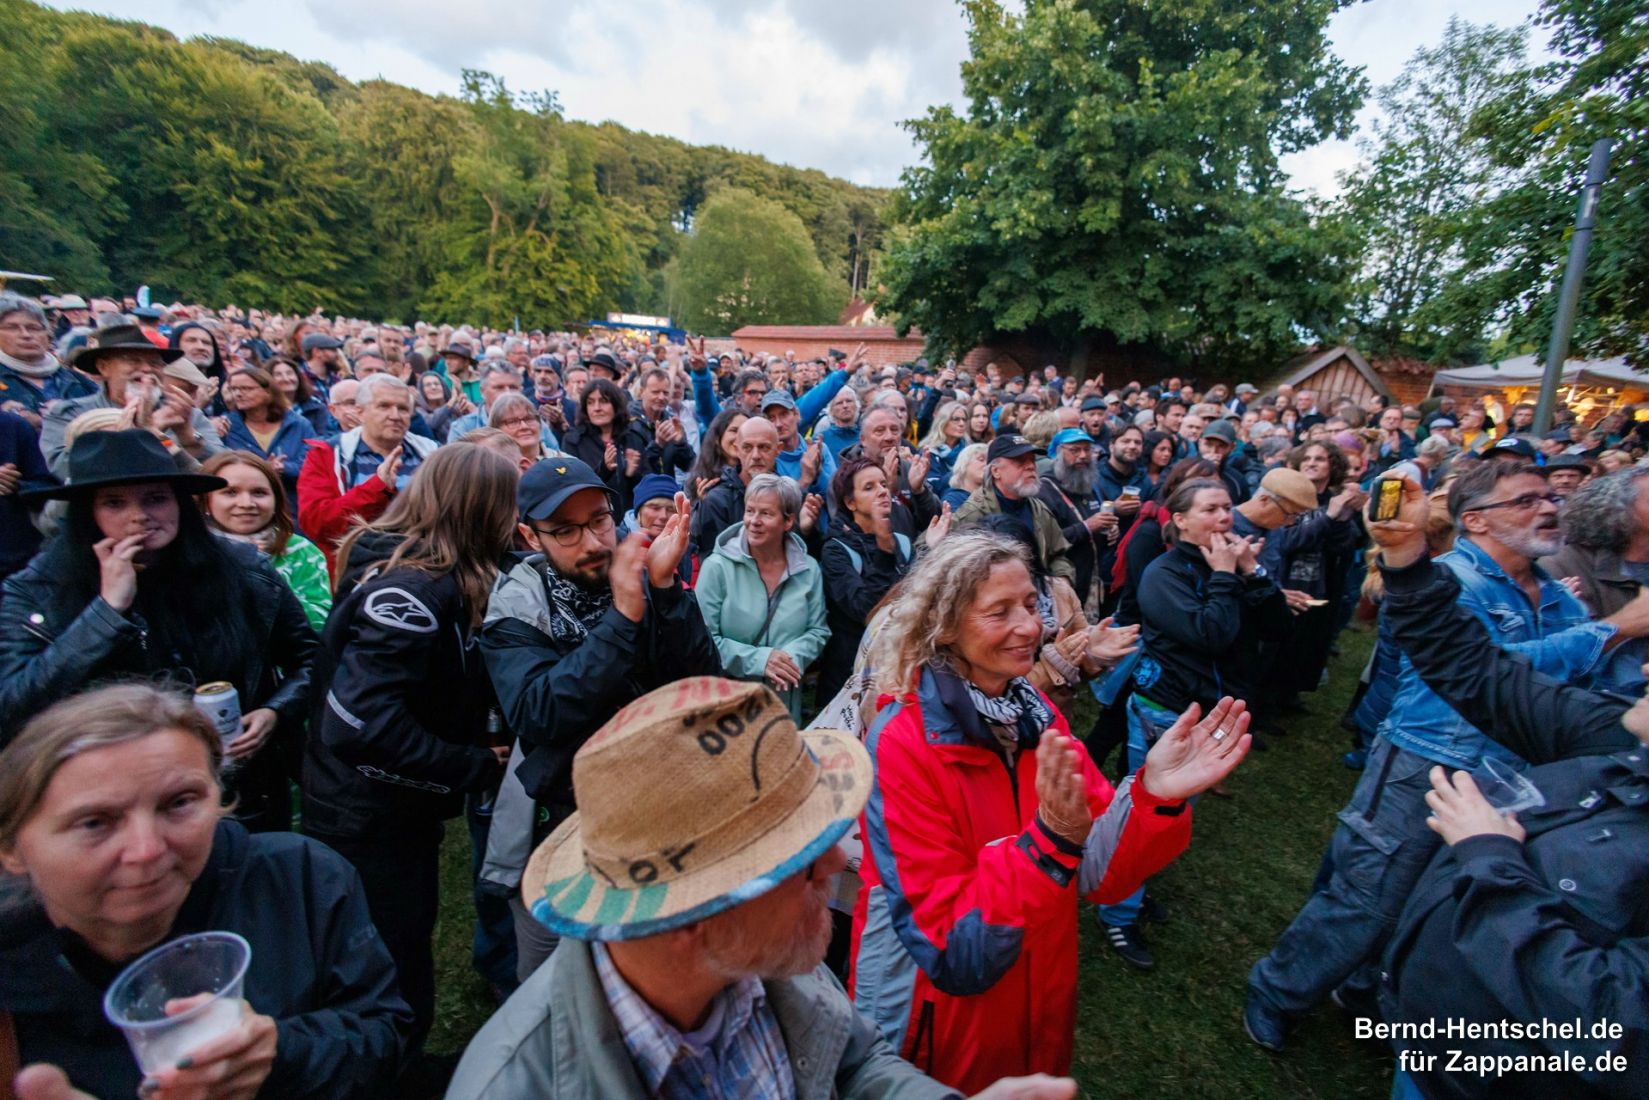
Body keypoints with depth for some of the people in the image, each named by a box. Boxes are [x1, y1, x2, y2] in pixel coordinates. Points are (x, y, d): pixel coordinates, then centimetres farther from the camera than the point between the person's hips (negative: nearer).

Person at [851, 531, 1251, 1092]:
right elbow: (951, 951, -26)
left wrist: (1154, 796, -27)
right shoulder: (901, 744, -27)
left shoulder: (1034, 712, -7)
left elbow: (1097, 873, -9)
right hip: (941, 1017, -5)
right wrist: (1049, 838, -39)